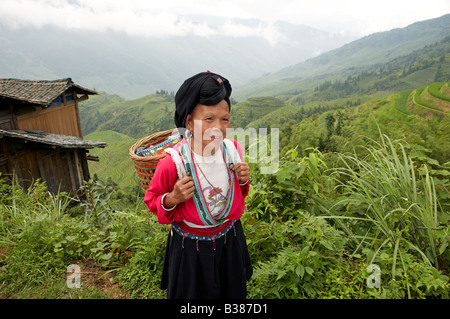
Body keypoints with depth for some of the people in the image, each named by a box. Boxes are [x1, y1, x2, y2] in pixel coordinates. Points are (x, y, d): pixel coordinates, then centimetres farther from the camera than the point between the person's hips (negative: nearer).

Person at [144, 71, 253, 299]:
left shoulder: (232, 150, -13)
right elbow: (152, 199, -10)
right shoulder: (173, 162, -27)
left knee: (232, 291, 28)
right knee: (193, 292, 23)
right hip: (190, 247, -3)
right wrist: (172, 199, -30)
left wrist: (244, 180, -15)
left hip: (230, 239, 4)